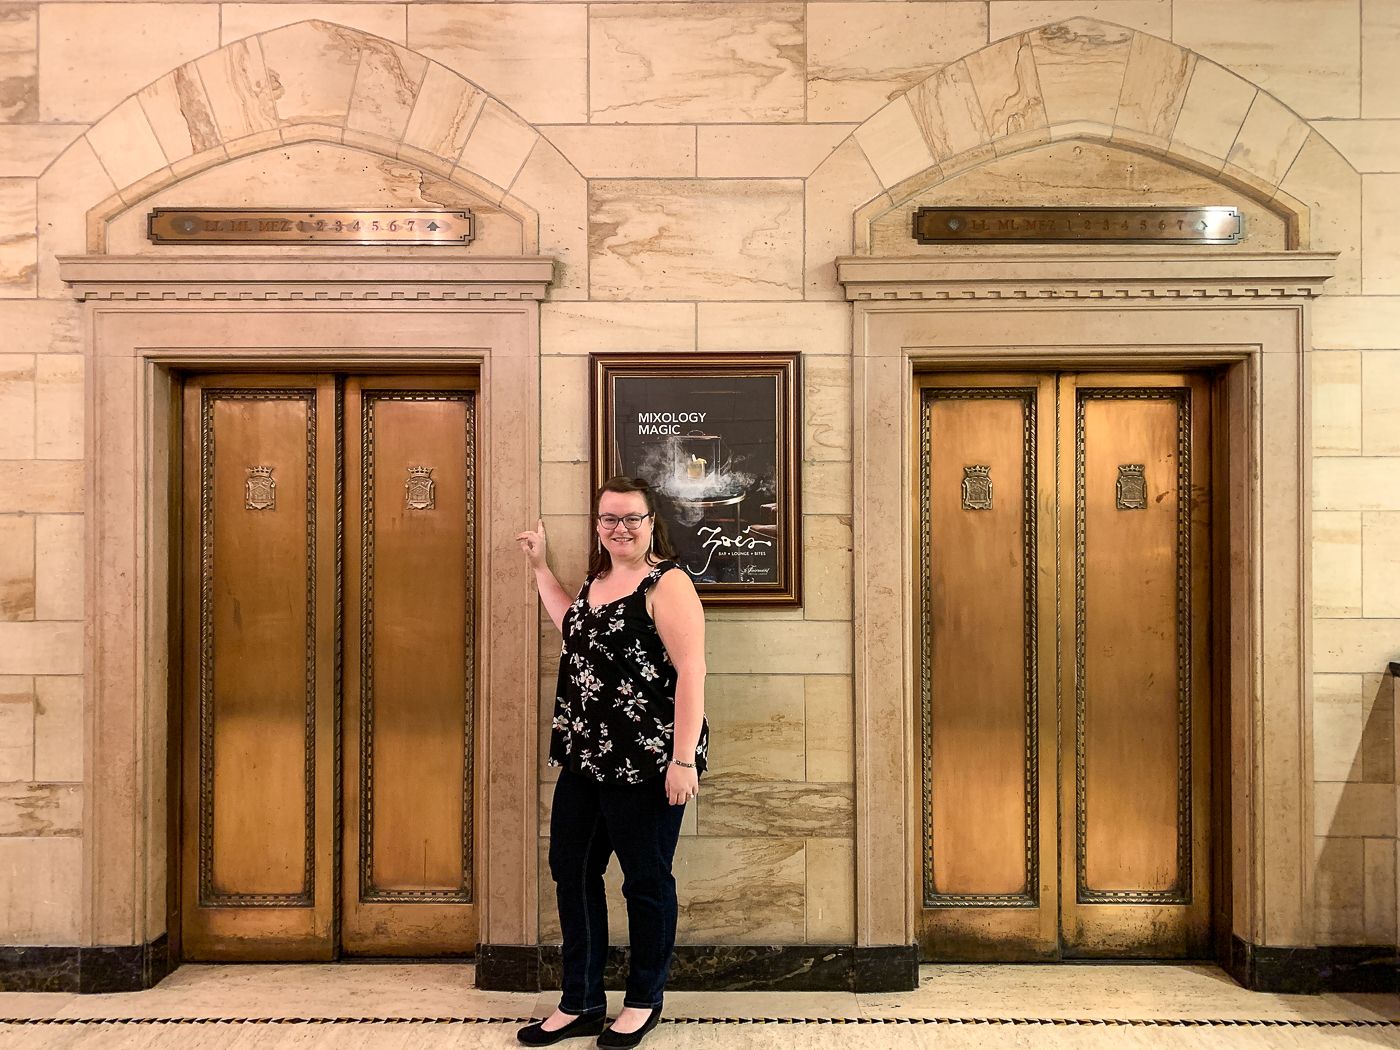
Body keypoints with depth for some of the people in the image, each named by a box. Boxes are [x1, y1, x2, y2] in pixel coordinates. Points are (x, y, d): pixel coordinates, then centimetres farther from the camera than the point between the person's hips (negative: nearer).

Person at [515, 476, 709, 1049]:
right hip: (586, 757, 8)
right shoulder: (597, 579, 12)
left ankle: (643, 1002, 30)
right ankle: (581, 1004, 32)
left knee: (646, 880, 8)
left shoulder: (667, 583, -13)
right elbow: (575, 629, 32)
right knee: (571, 870, 14)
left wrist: (684, 758, -23)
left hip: (646, 763, -8)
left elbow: (691, 672, -19)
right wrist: (540, 567, 32)